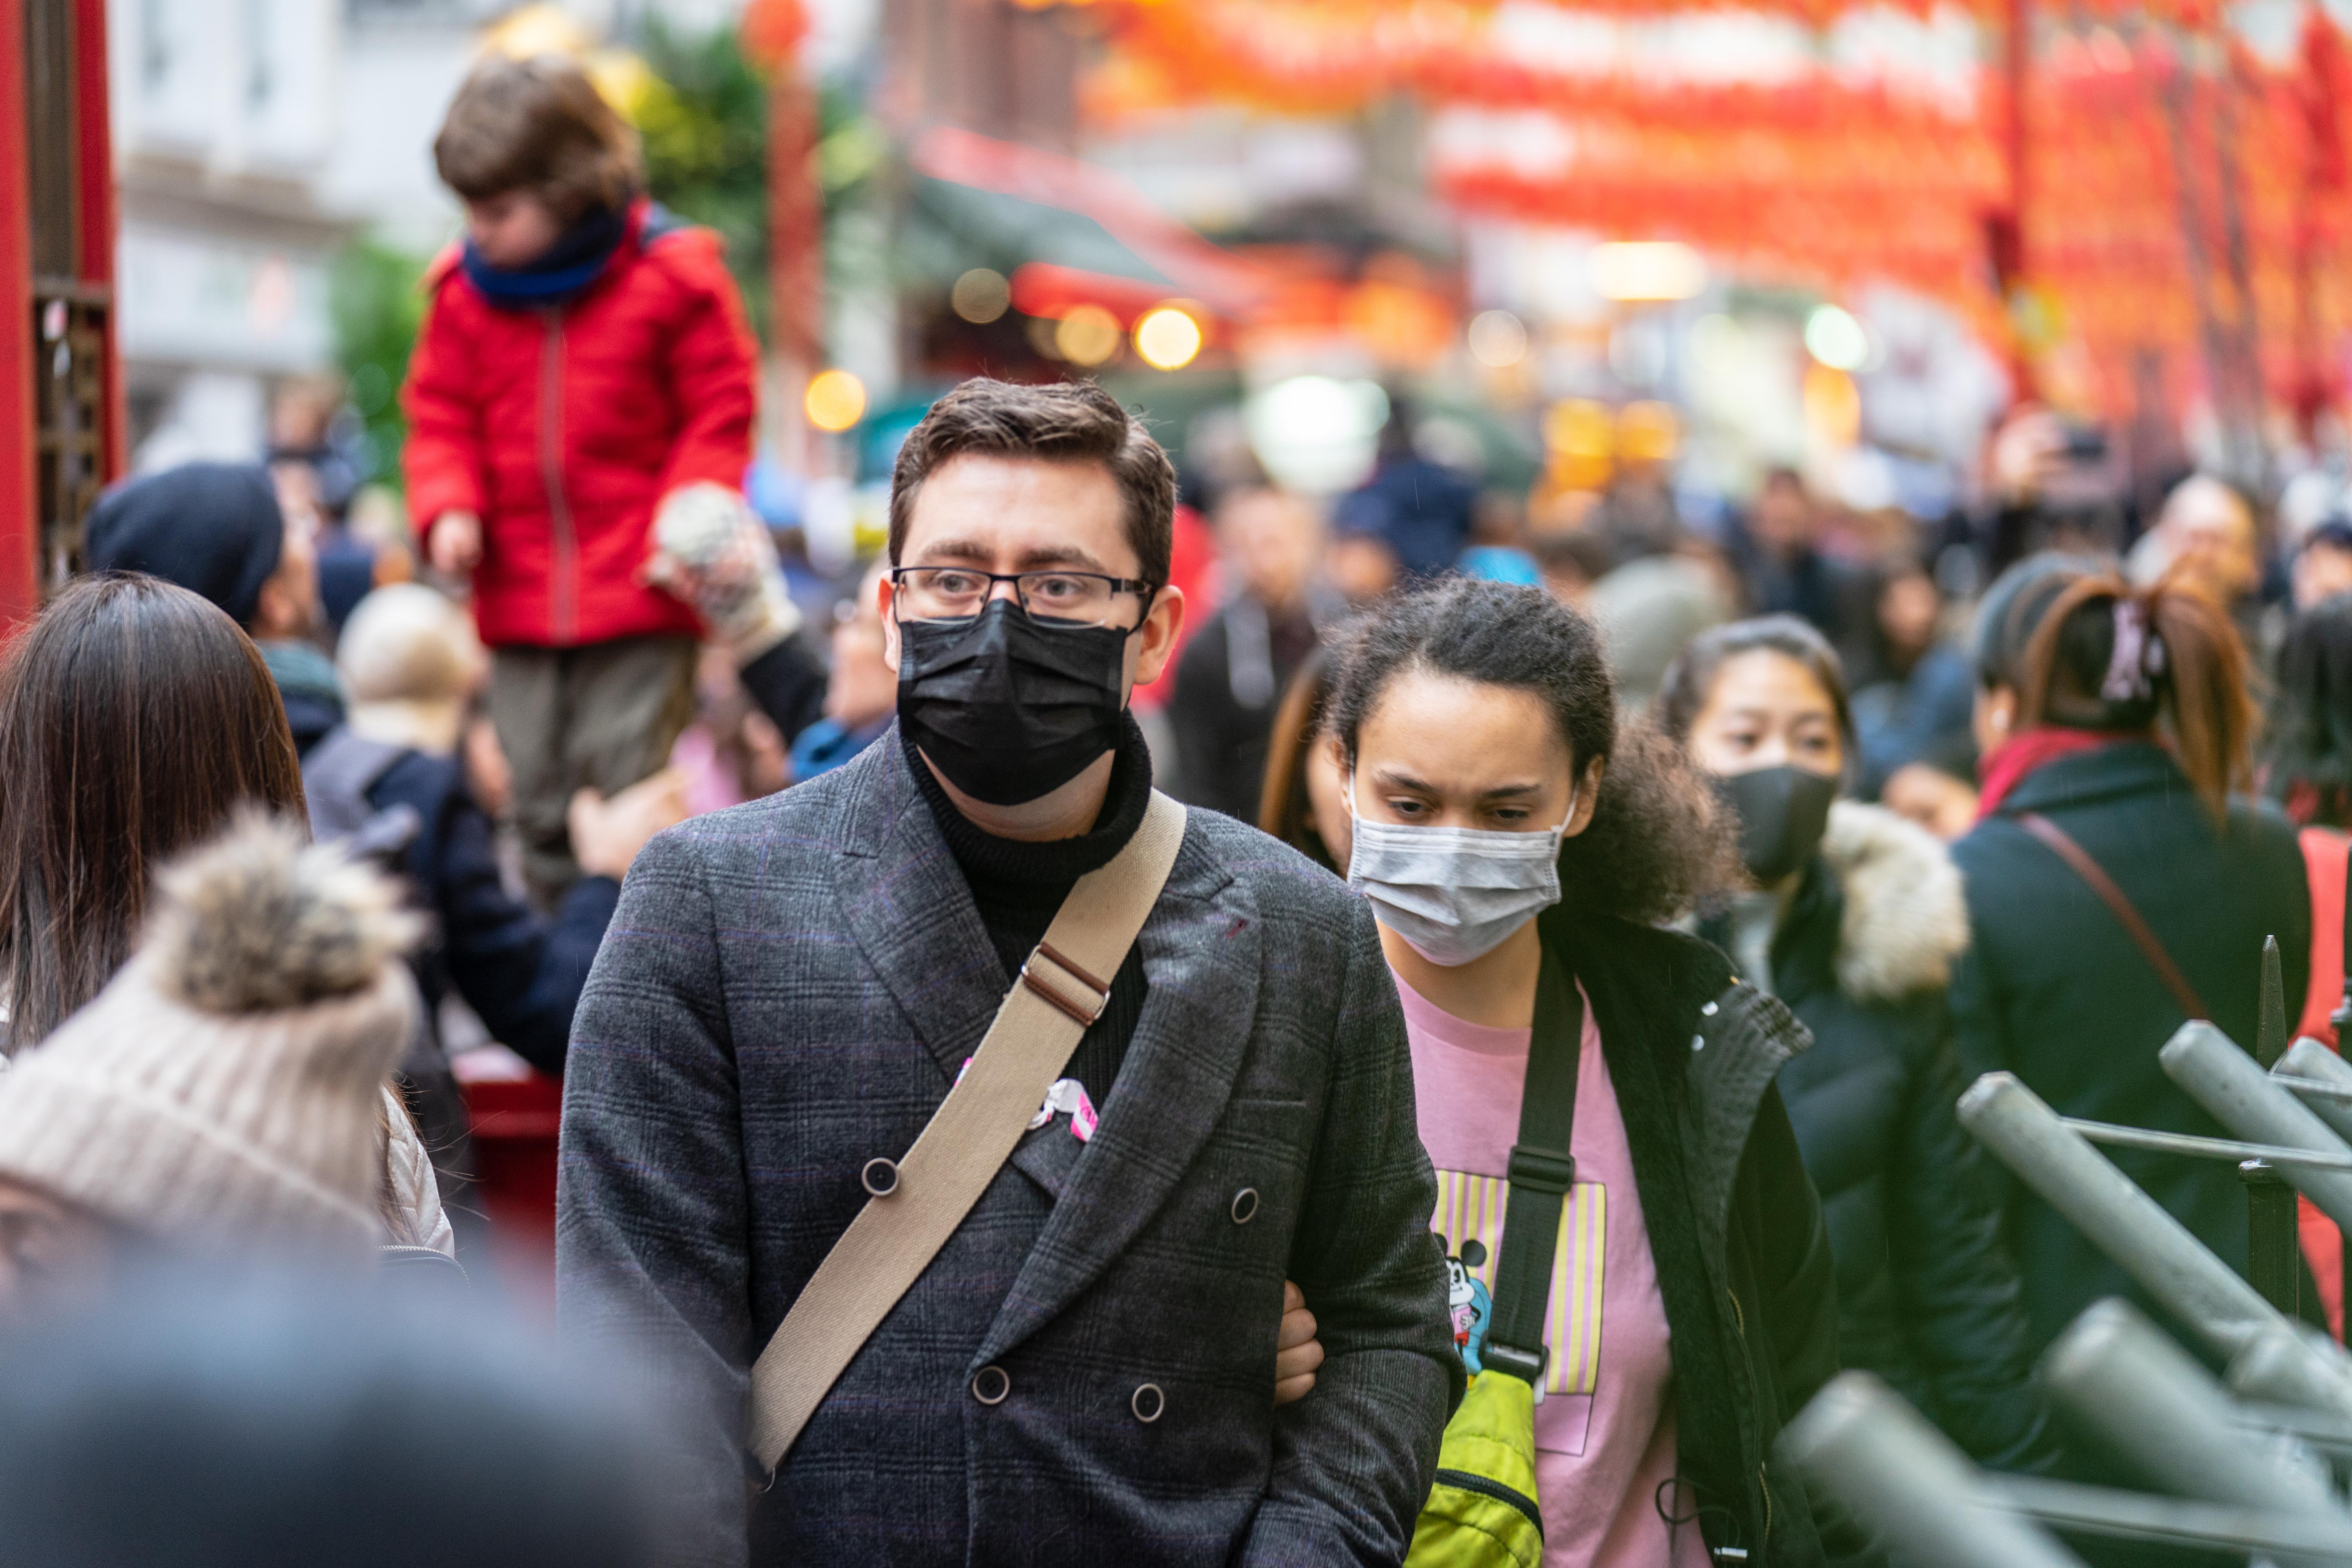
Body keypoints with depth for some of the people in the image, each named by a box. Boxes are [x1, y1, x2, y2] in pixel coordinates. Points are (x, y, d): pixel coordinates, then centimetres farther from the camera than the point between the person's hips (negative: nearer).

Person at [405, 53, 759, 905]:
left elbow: (719, 419, -2)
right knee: (539, 805, 9)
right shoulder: (463, 289, 4)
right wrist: (449, 511, -7)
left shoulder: (673, 277, -7)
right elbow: (441, 419, 12)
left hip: (641, 605, -4)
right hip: (518, 602, 4)